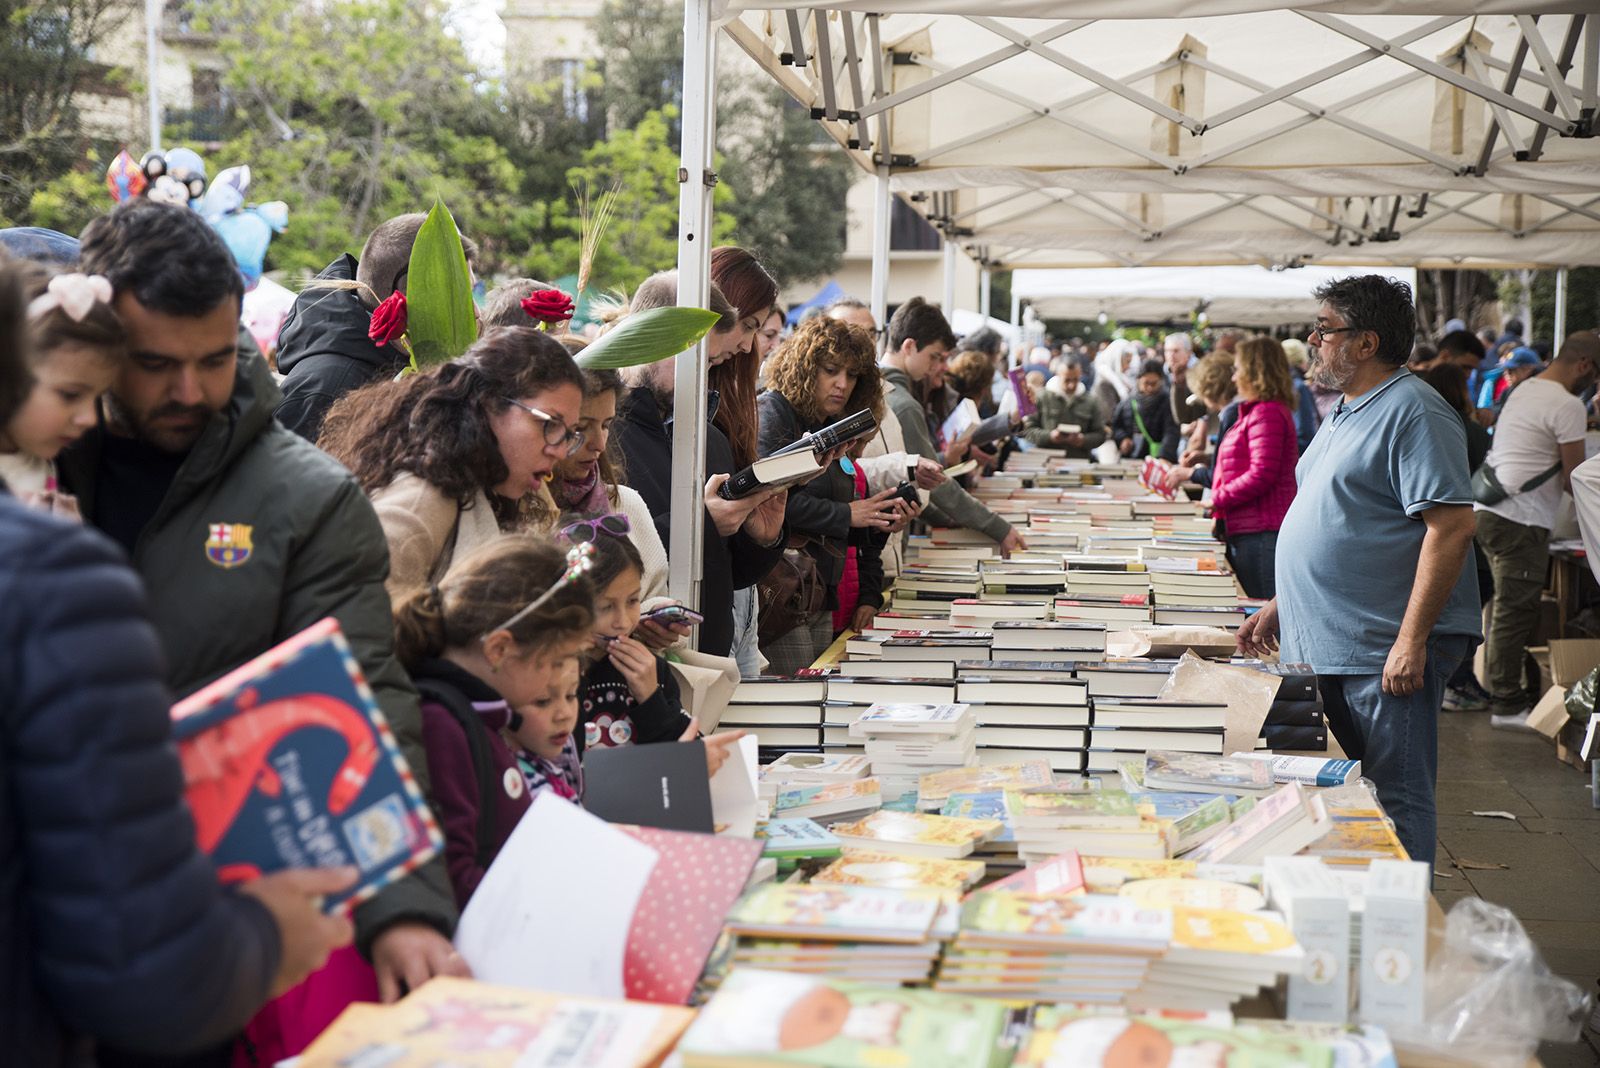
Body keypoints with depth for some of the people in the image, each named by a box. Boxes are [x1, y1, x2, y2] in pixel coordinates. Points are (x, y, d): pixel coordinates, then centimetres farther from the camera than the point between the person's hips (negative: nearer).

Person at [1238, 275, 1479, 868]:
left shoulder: (1414, 412, -14)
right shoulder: (1347, 412, 16)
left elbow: (1451, 526, -21)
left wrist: (1411, 641, -24)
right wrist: (1278, 608, 20)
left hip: (1385, 653, -10)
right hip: (1329, 643, 10)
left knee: (1396, 802, -3)